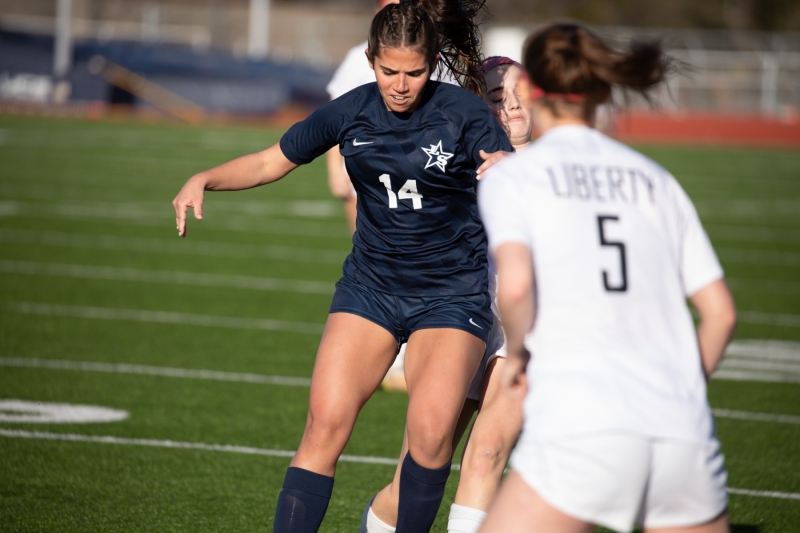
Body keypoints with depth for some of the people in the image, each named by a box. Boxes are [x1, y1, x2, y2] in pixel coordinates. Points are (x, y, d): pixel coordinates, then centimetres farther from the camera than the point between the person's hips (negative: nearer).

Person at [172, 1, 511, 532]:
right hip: (371, 285, 3)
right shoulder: (351, 111, -4)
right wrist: (204, 180, -8)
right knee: (325, 424, -10)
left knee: (431, 433, -19)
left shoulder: (464, 113, -13)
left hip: (452, 294, -3)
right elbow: (273, 161, 8)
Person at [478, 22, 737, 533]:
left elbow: (515, 285, -12)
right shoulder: (656, 179, 19)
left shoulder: (511, 175, 7)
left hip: (581, 429, -4)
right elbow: (721, 312, 15)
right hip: (685, 433, 4)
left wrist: (518, 351, 7)